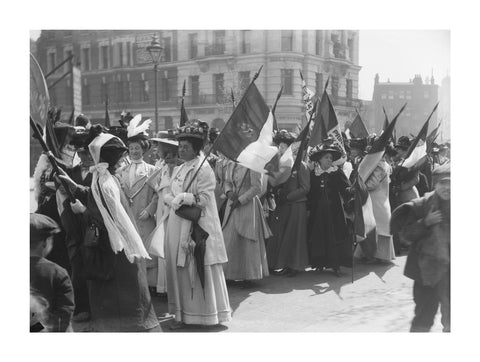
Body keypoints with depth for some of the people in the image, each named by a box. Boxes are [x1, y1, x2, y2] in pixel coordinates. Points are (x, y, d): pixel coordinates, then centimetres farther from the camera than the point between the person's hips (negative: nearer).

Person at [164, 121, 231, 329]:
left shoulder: (203, 169, -9)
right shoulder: (178, 169, 15)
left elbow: (205, 198, -14)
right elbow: (168, 194, 13)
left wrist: (183, 197, -17)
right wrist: (174, 200, -8)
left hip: (198, 226, -7)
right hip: (178, 225, 7)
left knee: (200, 271, 0)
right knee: (180, 270, 9)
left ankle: (206, 314, 11)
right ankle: (183, 314, 17)